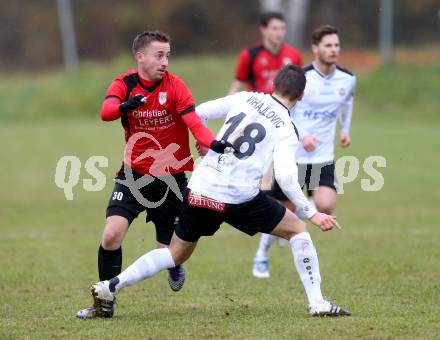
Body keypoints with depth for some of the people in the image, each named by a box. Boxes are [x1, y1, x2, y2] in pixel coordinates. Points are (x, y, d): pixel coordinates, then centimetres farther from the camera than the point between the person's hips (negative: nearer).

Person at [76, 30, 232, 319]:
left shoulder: (174, 86, -11)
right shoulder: (124, 84, -6)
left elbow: (194, 122, -23)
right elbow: (106, 111, -26)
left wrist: (213, 143, -44)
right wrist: (125, 106, -49)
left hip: (171, 177, -1)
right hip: (134, 173, 1)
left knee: (169, 249, 2)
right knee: (112, 234, -17)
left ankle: (175, 266, 42)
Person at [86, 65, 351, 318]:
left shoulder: (245, 99, 9)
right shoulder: (287, 130, -2)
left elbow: (198, 113, 9)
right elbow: (285, 176, -14)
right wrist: (312, 213, -8)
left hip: (199, 193, 4)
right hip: (241, 200, -4)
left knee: (176, 254, 20)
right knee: (297, 230, 14)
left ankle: (110, 287, 8)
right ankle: (317, 303, 6)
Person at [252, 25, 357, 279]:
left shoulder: (347, 80, 1)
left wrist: (346, 129, 16)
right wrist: (301, 136, -21)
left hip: (324, 158, 4)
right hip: (292, 156, -3)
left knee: (325, 207, -19)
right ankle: (262, 256, 27)